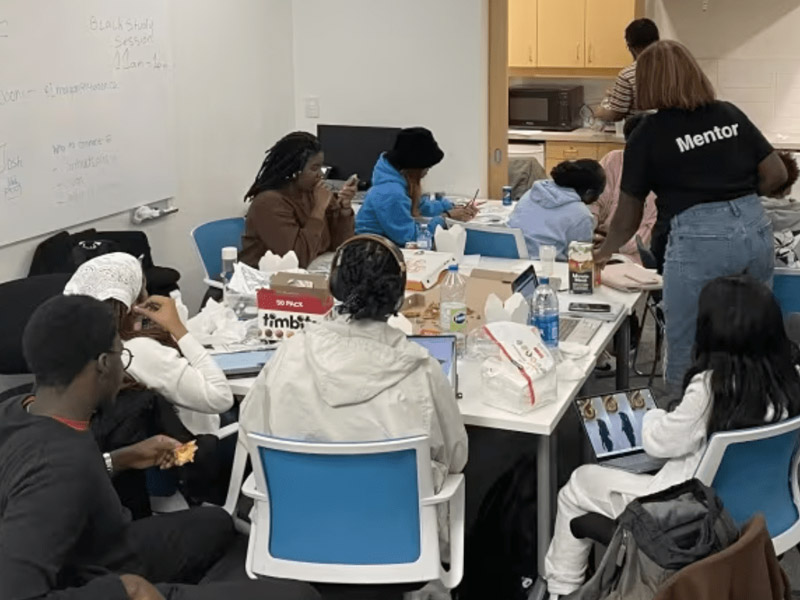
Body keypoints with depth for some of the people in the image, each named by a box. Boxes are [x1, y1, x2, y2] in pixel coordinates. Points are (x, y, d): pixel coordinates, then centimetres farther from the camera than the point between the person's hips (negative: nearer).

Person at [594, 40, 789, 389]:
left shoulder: (648, 135, 1)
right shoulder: (730, 115, 12)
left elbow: (629, 215, 8)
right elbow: (776, 174, 12)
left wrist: (604, 253, 25)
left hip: (699, 241, -5)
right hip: (756, 230, 5)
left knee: (687, 358, 9)